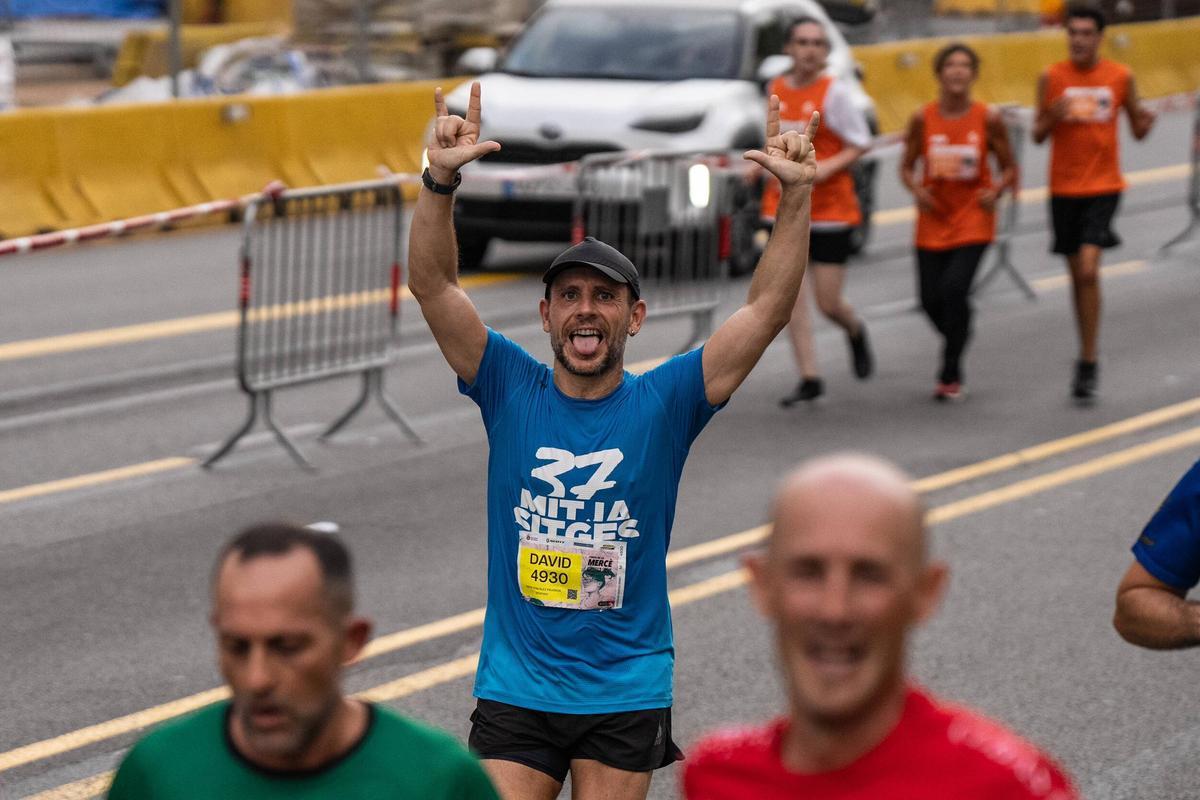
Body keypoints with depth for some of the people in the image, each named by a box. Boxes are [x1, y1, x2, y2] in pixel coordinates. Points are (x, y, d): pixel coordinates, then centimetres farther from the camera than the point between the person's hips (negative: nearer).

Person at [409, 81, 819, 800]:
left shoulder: (664, 403, -1)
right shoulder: (510, 389, 0)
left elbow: (769, 308, -8)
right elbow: (433, 284, -10)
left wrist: (797, 196, -18)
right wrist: (441, 182, -25)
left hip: (626, 693, 0)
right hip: (515, 686, 0)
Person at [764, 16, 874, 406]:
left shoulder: (835, 91, -9)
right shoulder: (776, 89, 5)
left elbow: (861, 144, -7)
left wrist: (828, 167, -20)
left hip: (830, 208, -4)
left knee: (829, 303, -2)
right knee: (789, 294, -4)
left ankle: (855, 331, 33)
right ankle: (809, 378, 3)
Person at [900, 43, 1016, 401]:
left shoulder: (988, 120, -6)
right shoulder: (923, 119, -4)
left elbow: (1008, 168, 3)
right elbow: (907, 166, 5)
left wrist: (996, 191, -17)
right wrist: (917, 190, -15)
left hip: (973, 219, -2)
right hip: (933, 221, 2)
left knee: (954, 288, -19)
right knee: (931, 300, 2)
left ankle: (951, 375, -6)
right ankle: (958, 336, 38)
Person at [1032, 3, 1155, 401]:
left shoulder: (1120, 76, -1)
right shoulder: (1051, 77, 0)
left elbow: (1137, 130, 8)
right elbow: (1038, 135, 3)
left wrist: (1145, 122, -16)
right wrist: (1052, 117, -19)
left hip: (1103, 187, -2)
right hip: (1063, 188, 2)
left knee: (1088, 270, -16)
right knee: (1077, 274, 10)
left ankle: (1088, 363, -10)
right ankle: (1087, 356, 25)